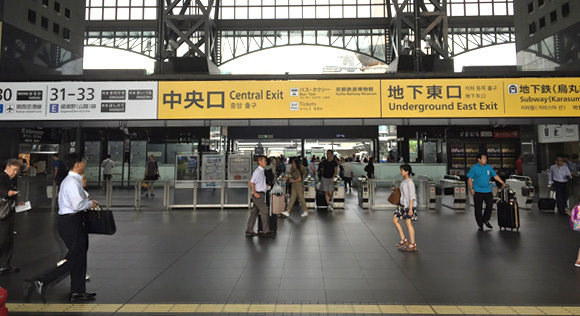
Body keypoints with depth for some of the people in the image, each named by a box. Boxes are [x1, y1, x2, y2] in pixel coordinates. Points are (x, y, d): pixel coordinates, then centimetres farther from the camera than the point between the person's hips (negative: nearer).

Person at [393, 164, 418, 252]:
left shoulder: (410, 182, -16)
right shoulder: (404, 180, 10)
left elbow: (412, 196, -18)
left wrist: (410, 209, -20)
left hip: (409, 205, -9)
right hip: (403, 204, 9)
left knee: (408, 223, -1)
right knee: (395, 220, 7)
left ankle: (413, 245, 11)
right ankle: (403, 240, 15)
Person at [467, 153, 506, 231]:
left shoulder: (489, 167, 8)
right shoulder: (474, 168, -4)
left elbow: (495, 176, 13)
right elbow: (470, 178, -4)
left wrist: (503, 183, 8)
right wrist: (471, 188, -11)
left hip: (488, 190, 4)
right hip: (478, 191, -4)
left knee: (490, 205, 0)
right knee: (478, 208, 1)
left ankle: (486, 220, 23)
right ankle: (480, 225, 13)